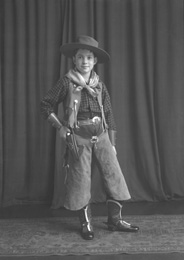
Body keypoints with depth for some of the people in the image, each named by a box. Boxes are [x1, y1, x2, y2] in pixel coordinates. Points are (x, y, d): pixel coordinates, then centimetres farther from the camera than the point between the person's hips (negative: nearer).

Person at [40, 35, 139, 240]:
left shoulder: (99, 85, 7)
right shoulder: (66, 82, -3)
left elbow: (108, 114, 10)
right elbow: (46, 105, 2)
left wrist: (112, 143, 8)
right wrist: (60, 127, -6)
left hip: (101, 135, 4)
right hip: (78, 136, -3)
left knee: (114, 174, 0)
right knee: (80, 179, 1)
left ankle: (114, 220, 14)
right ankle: (86, 223, 17)